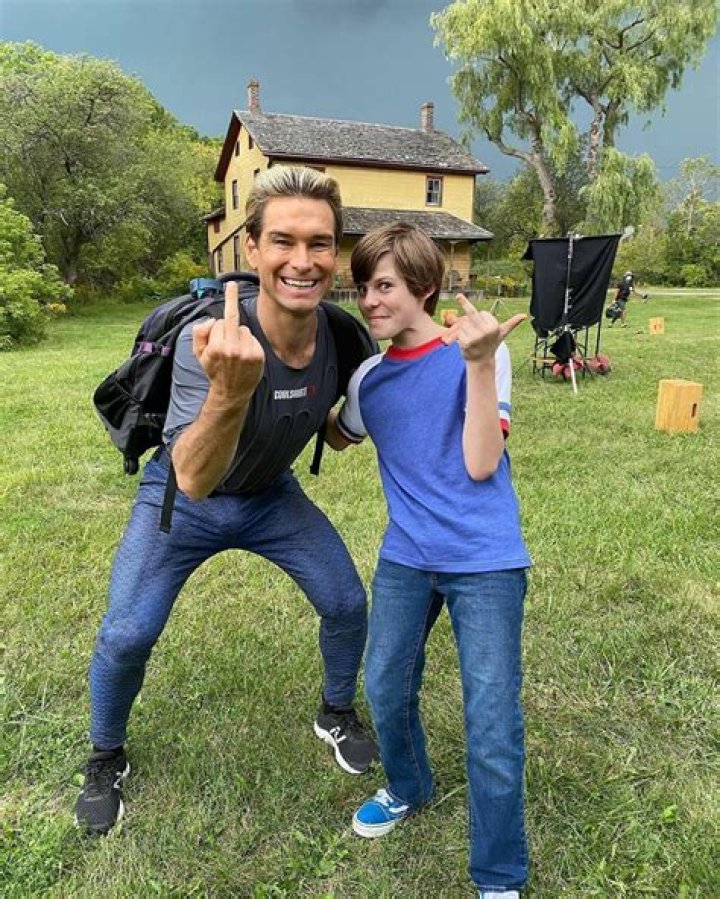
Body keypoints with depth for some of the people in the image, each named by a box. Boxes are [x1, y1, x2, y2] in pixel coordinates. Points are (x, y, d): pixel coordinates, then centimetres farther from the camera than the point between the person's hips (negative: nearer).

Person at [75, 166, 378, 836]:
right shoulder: (210, 338, -35)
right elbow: (193, 479, -47)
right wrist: (230, 390, -63)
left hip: (272, 496, 4)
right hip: (180, 500, -3)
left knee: (347, 604, 2)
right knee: (126, 637, -8)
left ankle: (336, 715, 33)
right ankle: (106, 761, 25)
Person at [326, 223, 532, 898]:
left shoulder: (474, 355, -9)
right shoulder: (369, 377, 5)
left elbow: (481, 464, -18)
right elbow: (337, 436, 25)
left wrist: (480, 364, -25)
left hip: (485, 561, -5)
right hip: (406, 558, 5)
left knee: (492, 729, -1)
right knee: (384, 689, 15)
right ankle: (408, 789, 47)